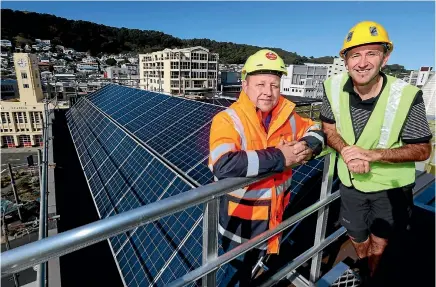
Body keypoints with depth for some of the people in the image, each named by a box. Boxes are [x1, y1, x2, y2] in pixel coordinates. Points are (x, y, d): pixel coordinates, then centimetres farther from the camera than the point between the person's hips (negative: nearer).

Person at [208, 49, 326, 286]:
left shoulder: (287, 115, -3)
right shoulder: (228, 119, -23)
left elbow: (315, 131, 11)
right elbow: (223, 165, -38)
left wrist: (306, 147, -13)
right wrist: (278, 158, -32)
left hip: (274, 213, 6)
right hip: (240, 218, -6)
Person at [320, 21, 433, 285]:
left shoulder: (407, 96, -25)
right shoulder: (334, 87, -17)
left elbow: (422, 150, -16)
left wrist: (373, 154, -32)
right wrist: (345, 150, -25)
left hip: (391, 186, -2)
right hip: (351, 181, 2)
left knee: (381, 237, 24)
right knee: (356, 235, 25)